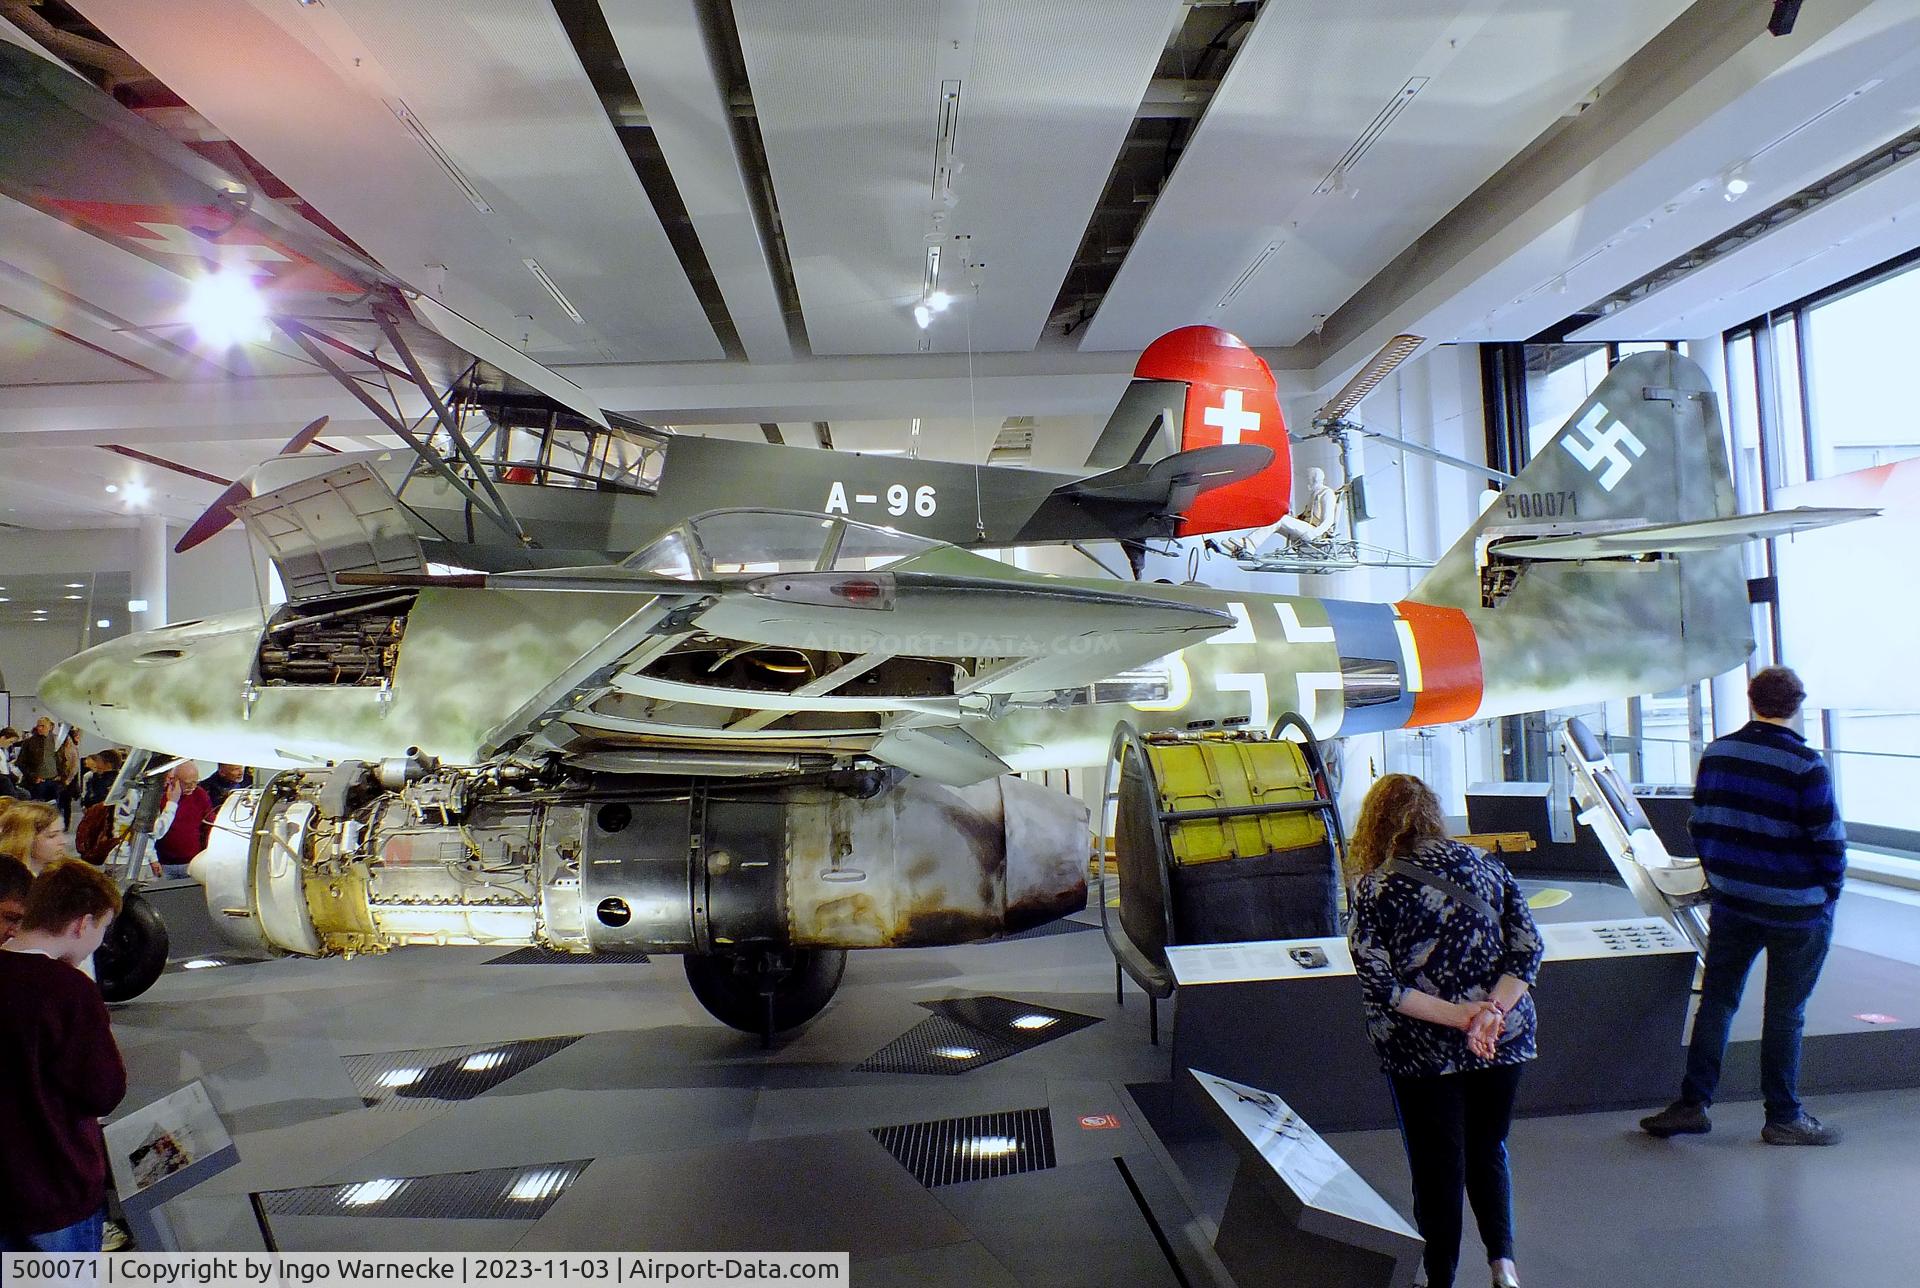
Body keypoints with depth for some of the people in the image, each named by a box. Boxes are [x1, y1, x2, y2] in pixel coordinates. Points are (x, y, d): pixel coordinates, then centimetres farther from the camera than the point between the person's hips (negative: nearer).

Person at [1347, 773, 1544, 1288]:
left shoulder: (1373, 889, -10)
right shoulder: (1484, 864, 1)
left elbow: (1380, 987, -16)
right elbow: (1529, 946, -5)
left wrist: (1458, 1015, -16)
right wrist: (1492, 1011, -15)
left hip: (1424, 1050, -3)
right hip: (1504, 1040, 4)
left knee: (1438, 1169, 11)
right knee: (1488, 1150, 24)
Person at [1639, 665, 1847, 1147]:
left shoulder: (1715, 753, 1)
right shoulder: (1805, 765, -16)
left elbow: (1699, 824, 6)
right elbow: (1829, 838, -12)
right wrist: (1830, 890, 5)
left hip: (1731, 903, 4)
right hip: (1797, 909, -4)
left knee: (1716, 1000, 12)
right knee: (1785, 1013, 7)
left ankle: (1692, 1103, 13)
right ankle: (1783, 1118, 18)